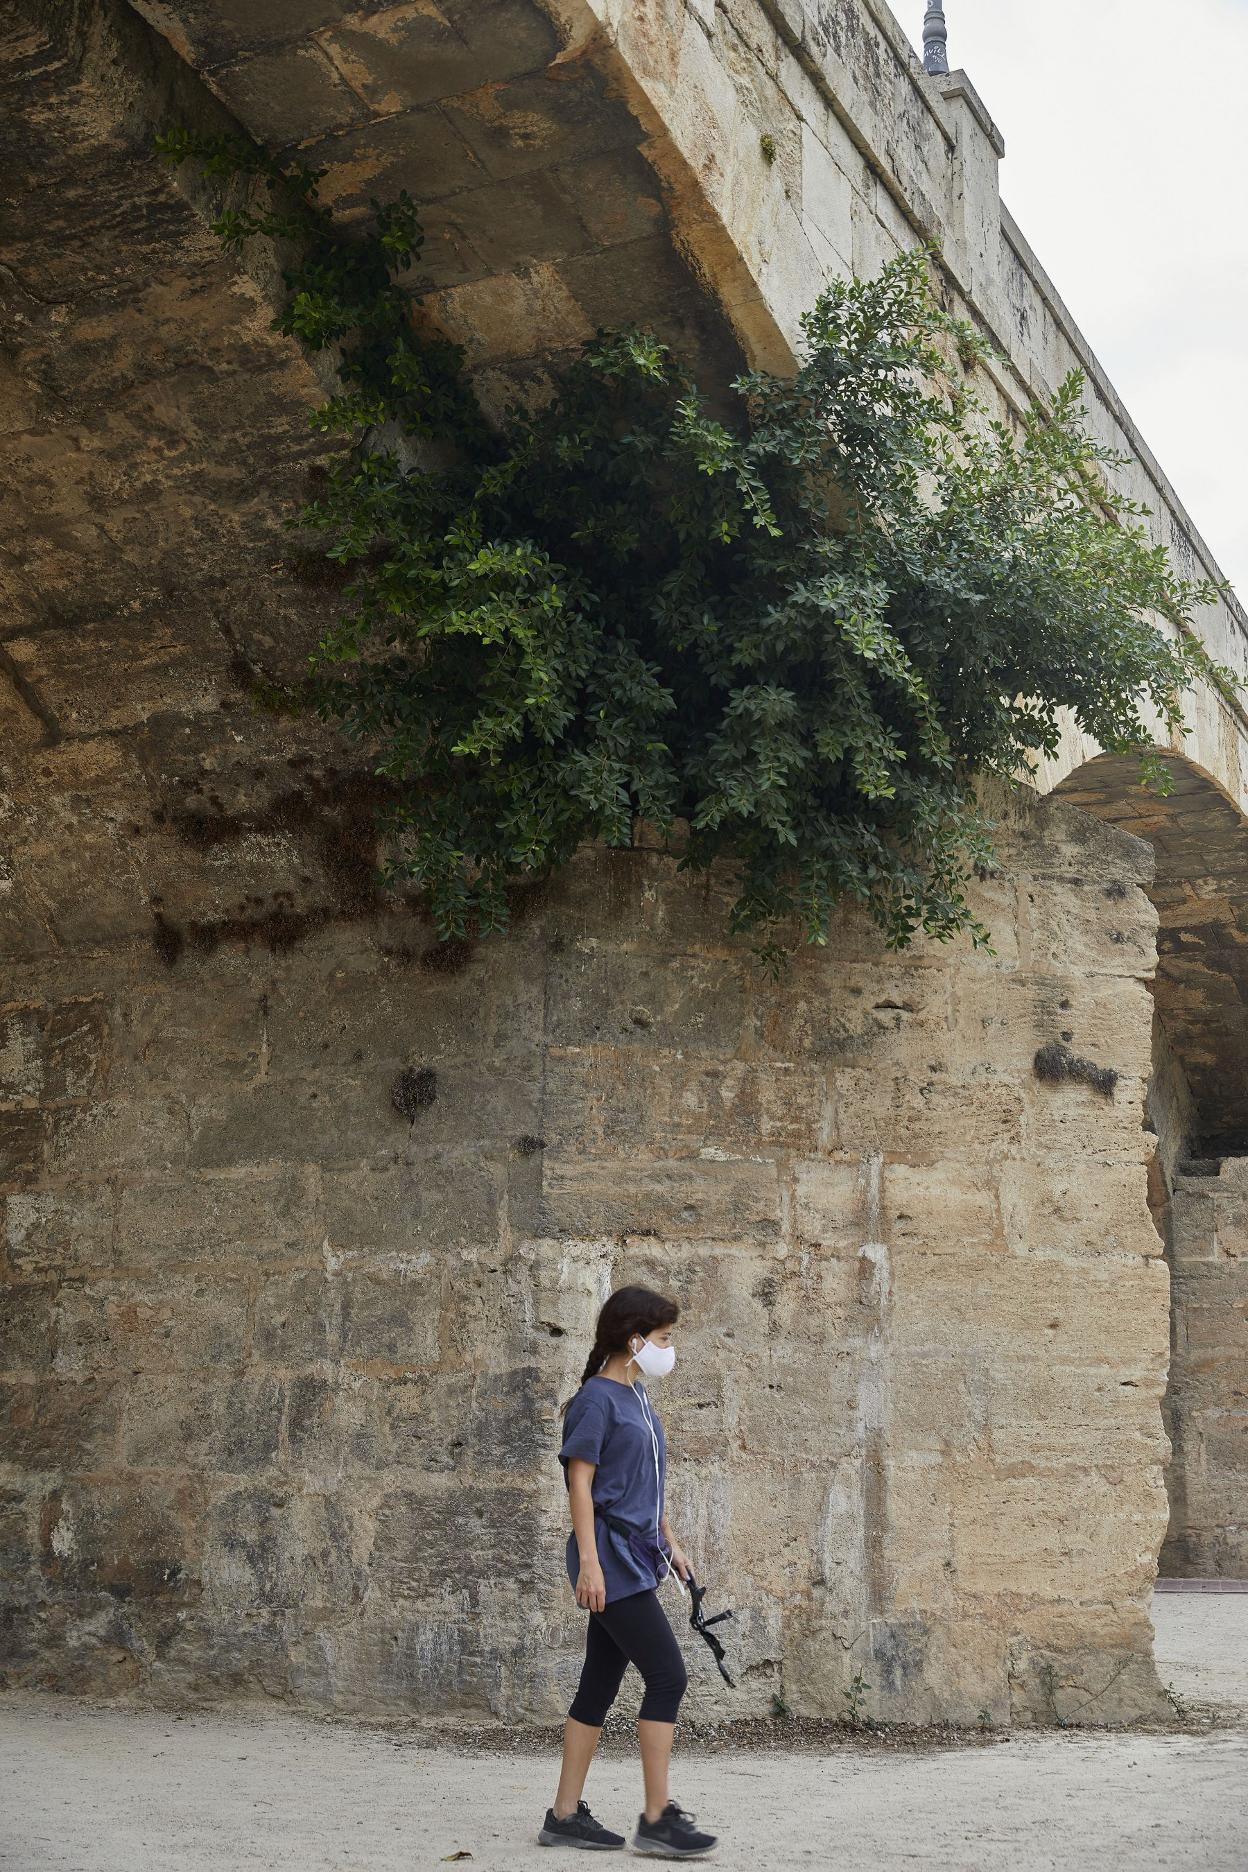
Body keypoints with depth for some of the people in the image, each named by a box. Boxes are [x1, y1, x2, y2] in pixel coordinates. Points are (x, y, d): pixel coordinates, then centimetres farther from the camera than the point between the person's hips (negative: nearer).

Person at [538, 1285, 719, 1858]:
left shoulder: (636, 1399, 16)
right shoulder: (597, 1398, -11)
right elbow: (581, 1482, -14)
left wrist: (668, 1541, 24)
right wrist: (589, 1562, -19)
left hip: (635, 1559, 9)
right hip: (610, 1559, -9)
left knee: (600, 1685, 10)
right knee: (667, 1673, -11)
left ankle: (565, 1815, 15)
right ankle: (657, 1819, -7)